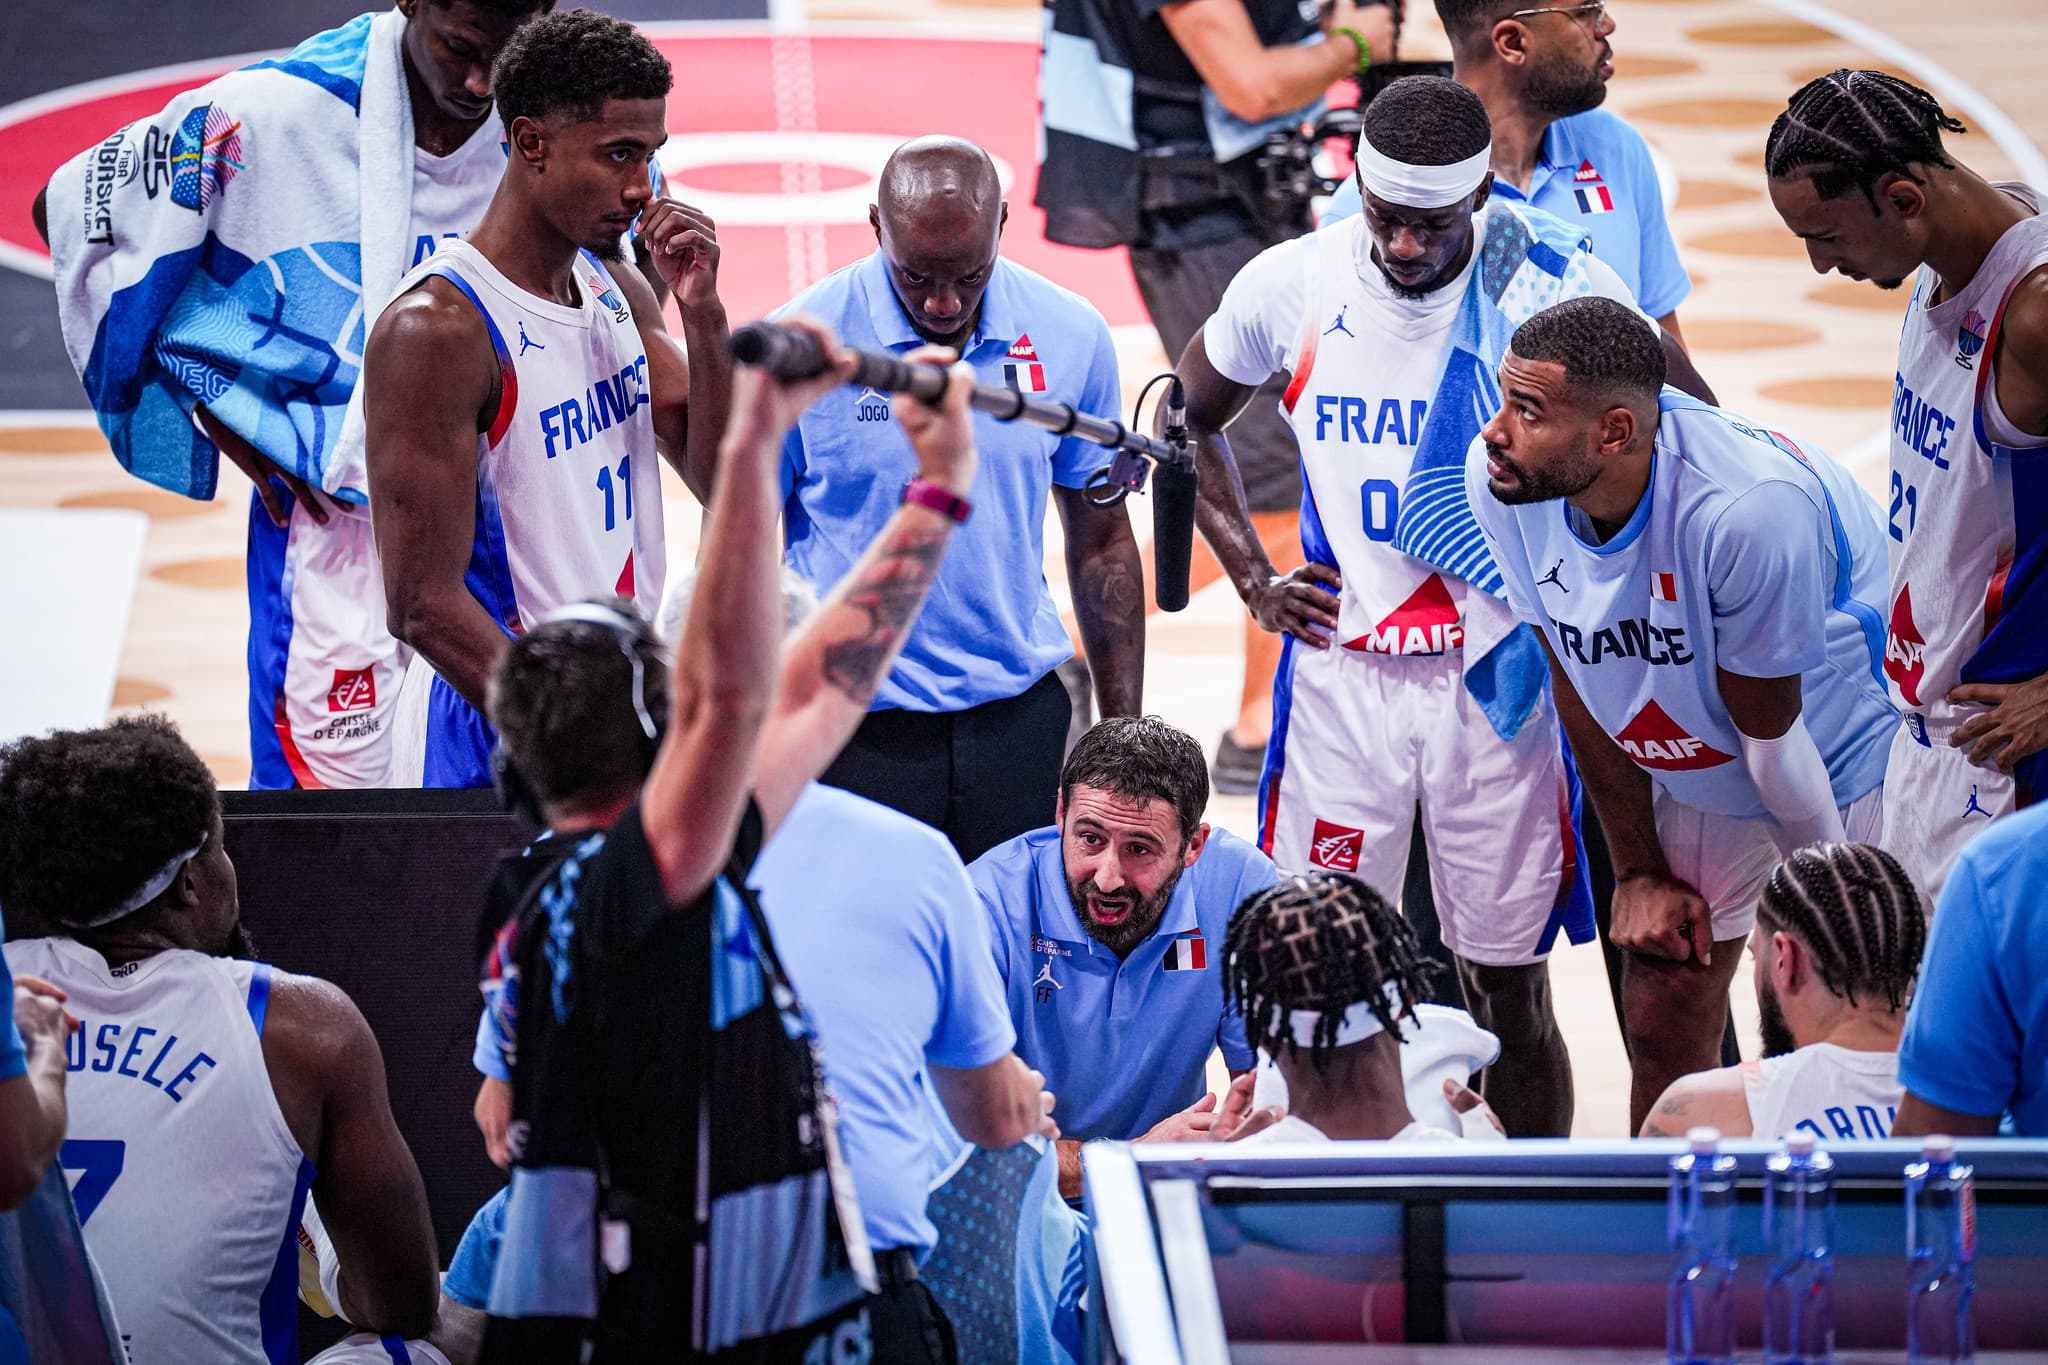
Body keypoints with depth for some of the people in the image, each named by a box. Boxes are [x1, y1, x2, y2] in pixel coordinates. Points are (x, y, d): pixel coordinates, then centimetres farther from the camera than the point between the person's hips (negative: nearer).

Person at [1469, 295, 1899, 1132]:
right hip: (1695, 774, 6)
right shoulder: (1500, 479, -20)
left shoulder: (1751, 508, -38)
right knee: (1659, 1025, 8)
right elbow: (1580, 686, -4)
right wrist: (1640, 872, 2)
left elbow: (1772, 735, -24)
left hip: (1853, 762, -5)